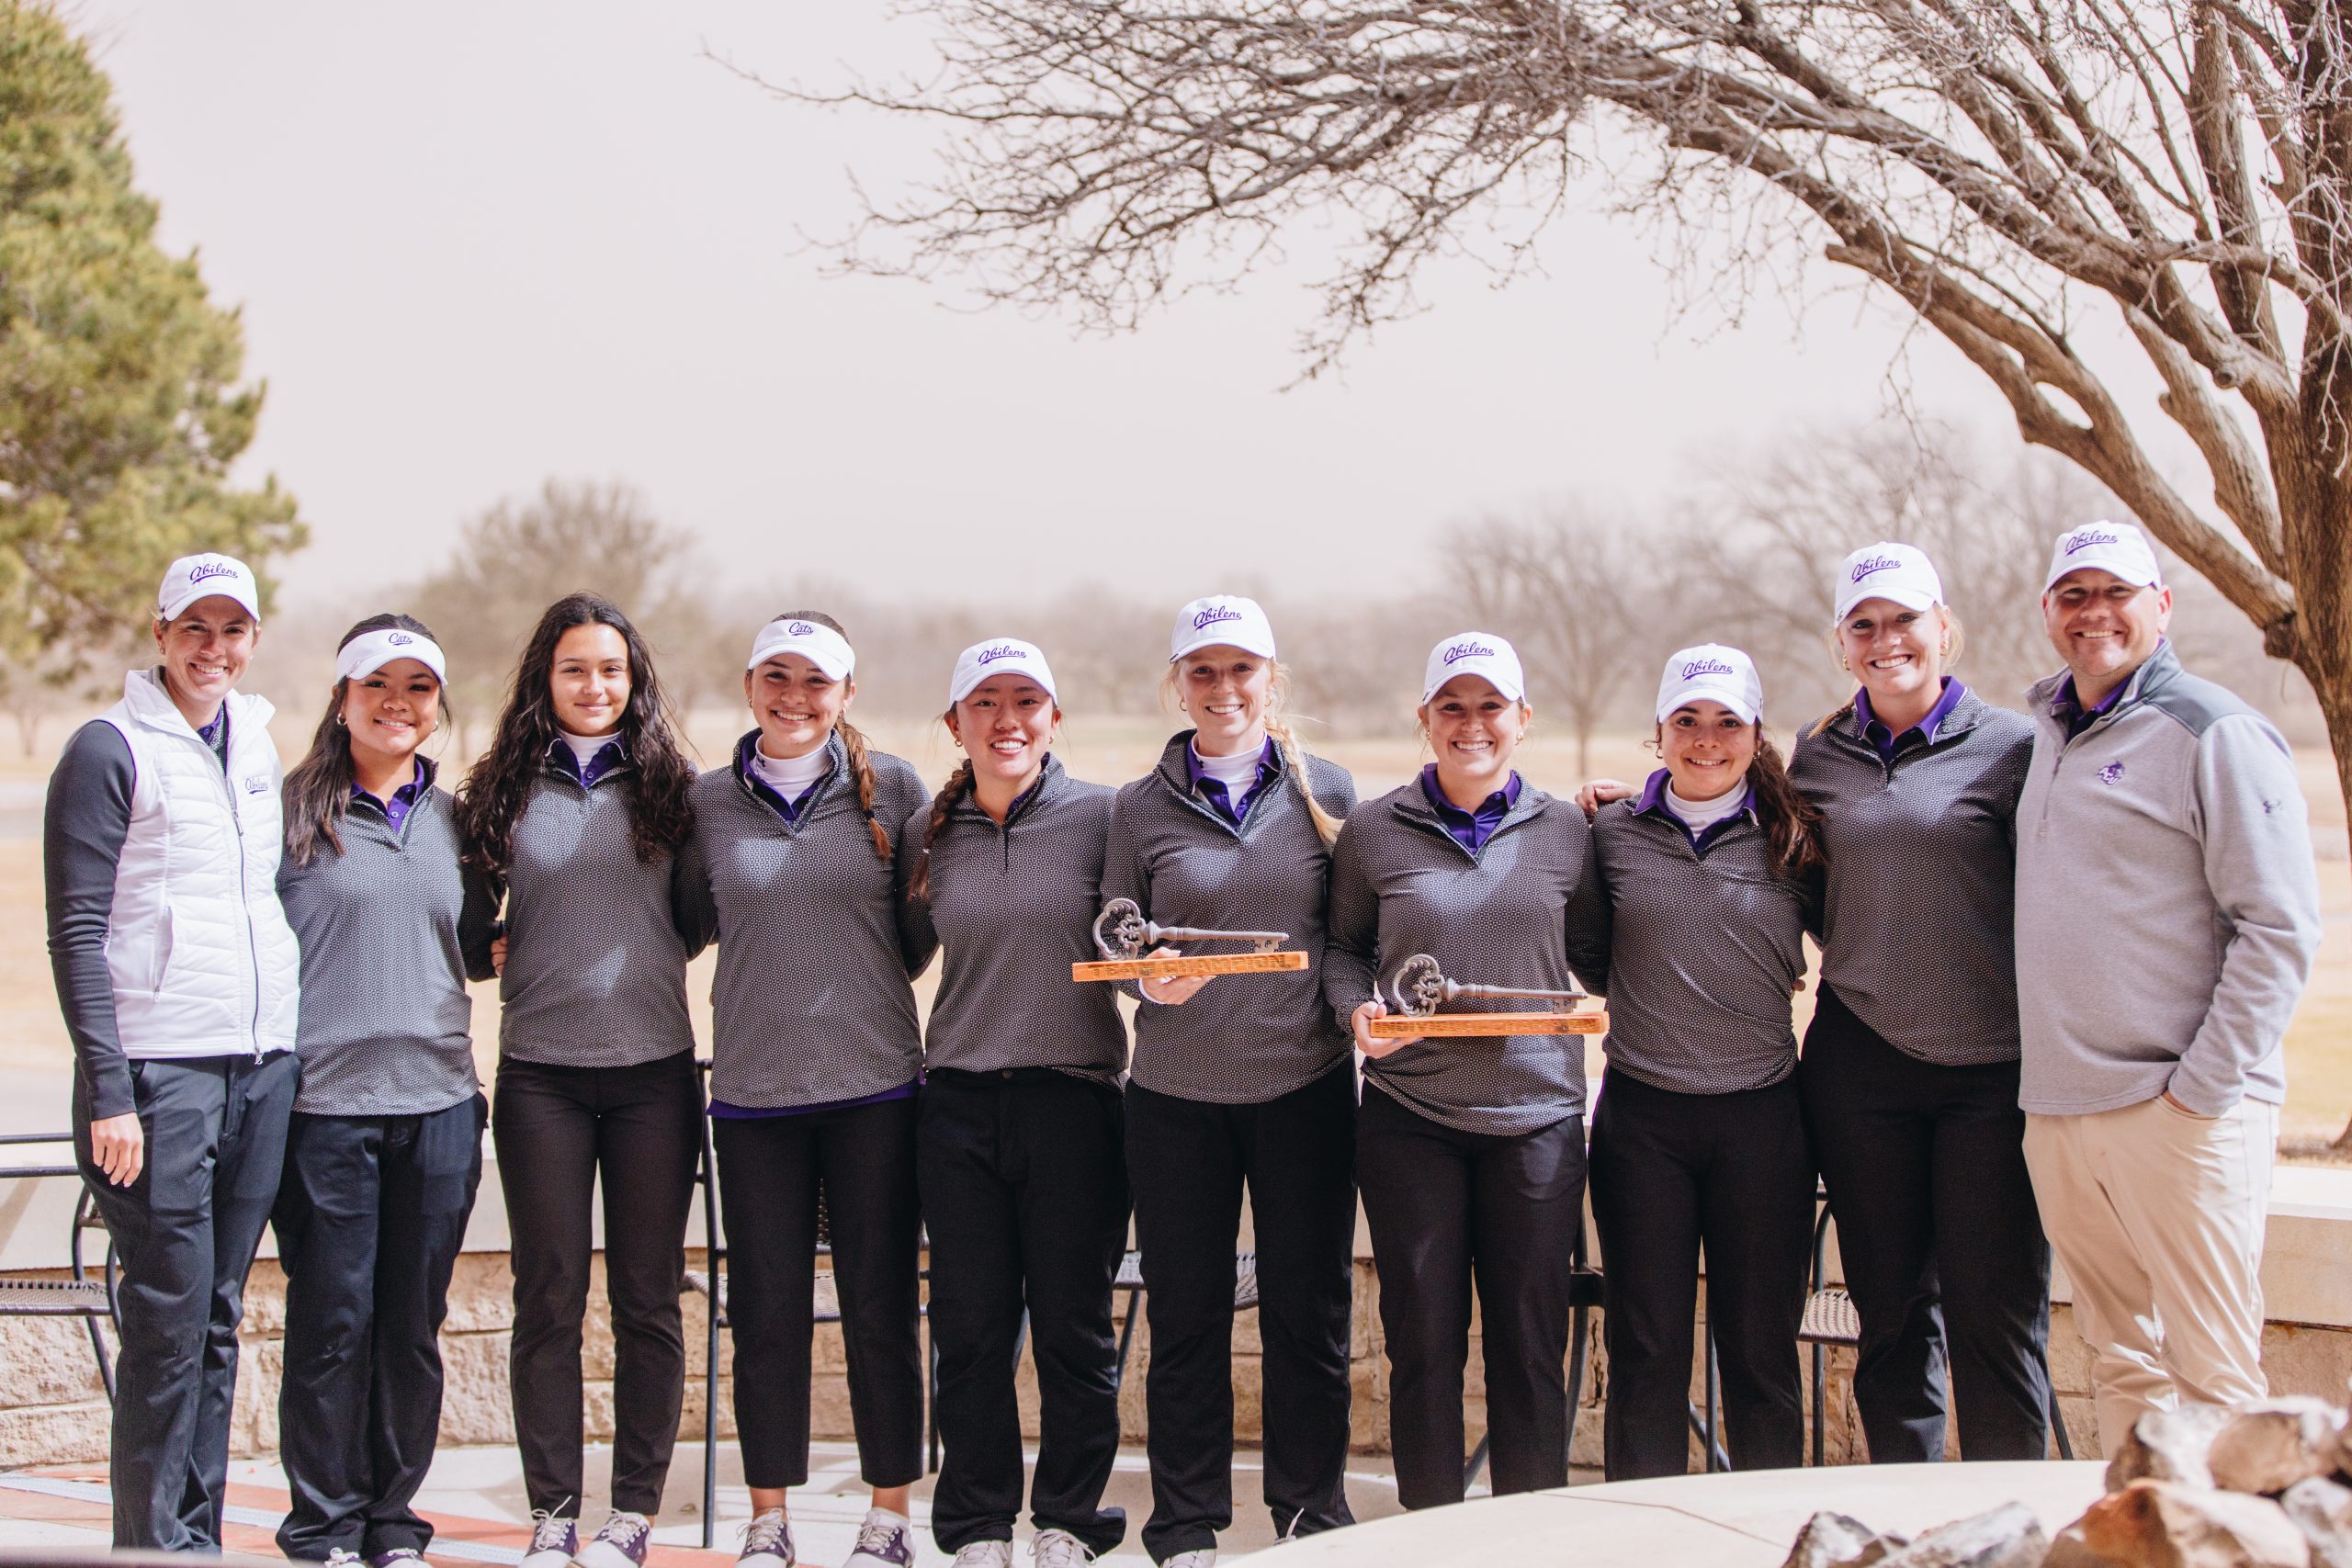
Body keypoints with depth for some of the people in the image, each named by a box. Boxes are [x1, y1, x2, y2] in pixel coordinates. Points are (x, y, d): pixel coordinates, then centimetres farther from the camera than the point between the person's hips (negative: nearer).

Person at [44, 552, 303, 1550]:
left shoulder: (257, 746, 15)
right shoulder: (111, 749, -5)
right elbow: (77, 932, -9)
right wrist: (107, 1092, -15)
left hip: (263, 1067, 6)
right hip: (159, 1071, -6)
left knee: (218, 1319, 10)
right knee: (170, 1319, -5)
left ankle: (199, 1537, 17)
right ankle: (155, 1543, 5)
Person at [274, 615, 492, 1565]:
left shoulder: (452, 819, 13)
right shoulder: (291, 808, 0)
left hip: (438, 1102, 4)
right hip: (323, 1102, -4)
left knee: (414, 1322, 8)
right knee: (333, 1320, 1)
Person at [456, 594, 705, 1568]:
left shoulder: (668, 787, 6)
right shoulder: (504, 791, 6)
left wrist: (650, 954, -2)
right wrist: (489, 953, -4)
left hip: (653, 1069, 0)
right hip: (540, 1073, 0)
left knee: (648, 1298, 4)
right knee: (548, 1298, 4)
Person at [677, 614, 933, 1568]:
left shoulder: (892, 790, 2)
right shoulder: (707, 802, 5)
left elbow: (925, 925, 10)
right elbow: (689, 923, 16)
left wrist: (867, 988, 5)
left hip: (875, 1083, -1)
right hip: (753, 1087, 1)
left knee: (881, 1305, 4)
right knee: (765, 1309, 5)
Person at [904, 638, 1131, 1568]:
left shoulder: (1100, 817, -1)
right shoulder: (926, 835, 8)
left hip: (1075, 1098, -2)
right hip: (959, 1106, 2)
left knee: (1074, 1325, 4)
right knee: (970, 1327, 6)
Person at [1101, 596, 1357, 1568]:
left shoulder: (1327, 791, 4)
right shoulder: (1141, 808, 3)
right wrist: (1151, 979, -13)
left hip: (1306, 1087, 0)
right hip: (1177, 1094, 0)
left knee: (1308, 1311, 8)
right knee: (1185, 1315, 6)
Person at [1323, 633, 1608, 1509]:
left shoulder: (1565, 832, 5)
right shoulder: (1373, 831, 3)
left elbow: (1595, 955, 14)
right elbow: (1341, 946, 11)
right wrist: (1356, 1009, -7)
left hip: (1537, 1118, 1)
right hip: (1410, 1119, -1)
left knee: (1530, 1344, 5)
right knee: (1423, 1341, 5)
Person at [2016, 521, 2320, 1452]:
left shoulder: (2214, 735, -7)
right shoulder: (2048, 734, 15)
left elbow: (2279, 929, -11)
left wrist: (2203, 1089, -15)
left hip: (2179, 1113, -7)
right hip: (2054, 1113, 7)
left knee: (2211, 1376, -3)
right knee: (2118, 1359, 13)